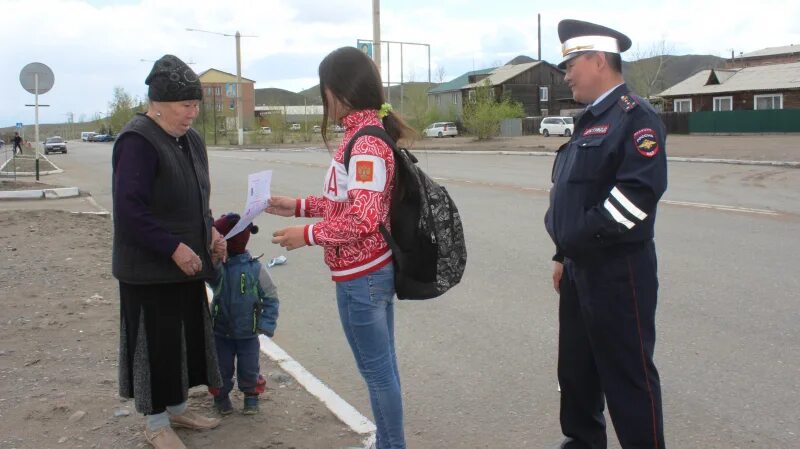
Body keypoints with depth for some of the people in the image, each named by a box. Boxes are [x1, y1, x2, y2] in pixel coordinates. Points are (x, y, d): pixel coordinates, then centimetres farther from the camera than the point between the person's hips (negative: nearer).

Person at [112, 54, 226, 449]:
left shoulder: (189, 140, 9)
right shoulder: (137, 142, -18)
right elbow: (130, 209, -24)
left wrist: (209, 231, 4)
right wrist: (174, 248, -23)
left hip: (187, 264, 8)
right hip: (150, 270, -8)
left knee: (188, 337, 17)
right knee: (156, 343, 3)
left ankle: (177, 407, 35)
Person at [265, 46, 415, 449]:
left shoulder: (364, 143, -21)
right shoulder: (365, 133, 10)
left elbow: (361, 218, -26)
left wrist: (307, 234, -15)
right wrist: (300, 206, 15)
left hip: (361, 277, -10)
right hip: (374, 270, 10)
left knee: (376, 369, 4)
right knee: (381, 367, 18)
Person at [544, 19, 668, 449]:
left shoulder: (635, 116, -13)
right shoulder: (589, 121, 15)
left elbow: (641, 189, -24)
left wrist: (588, 235, -19)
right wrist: (564, 254, 17)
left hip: (619, 271, -9)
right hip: (581, 268, 9)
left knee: (628, 373, 0)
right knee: (575, 366, 18)